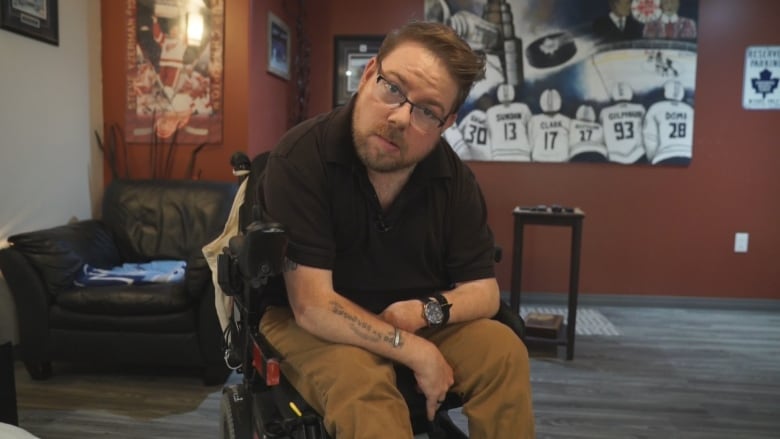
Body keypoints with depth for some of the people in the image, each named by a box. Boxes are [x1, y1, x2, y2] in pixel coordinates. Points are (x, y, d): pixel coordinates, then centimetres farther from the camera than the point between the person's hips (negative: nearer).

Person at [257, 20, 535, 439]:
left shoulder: (453, 178, -8)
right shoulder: (300, 158, -23)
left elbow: (484, 291, -3)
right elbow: (313, 305, -27)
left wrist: (427, 310, -24)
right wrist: (420, 355, -26)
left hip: (413, 321, 5)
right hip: (307, 325, -4)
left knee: (503, 351, -16)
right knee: (363, 385, -34)